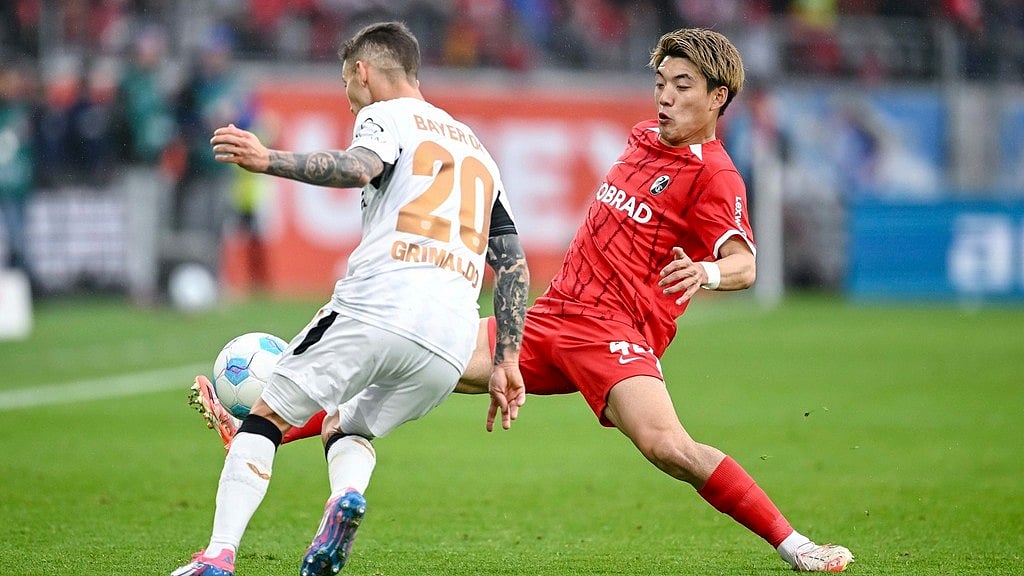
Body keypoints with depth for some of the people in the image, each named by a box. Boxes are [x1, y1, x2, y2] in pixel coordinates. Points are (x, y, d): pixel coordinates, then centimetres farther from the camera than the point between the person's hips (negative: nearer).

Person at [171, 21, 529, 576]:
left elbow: (360, 167, -16)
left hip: (374, 307, -6)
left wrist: (270, 160, -20)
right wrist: (506, 360, 23)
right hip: (451, 343, 6)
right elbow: (514, 264, 24)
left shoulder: (385, 115, 10)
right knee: (346, 431, 25)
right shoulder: (477, 150, 30)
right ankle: (346, 496, -10)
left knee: (264, 418, 9)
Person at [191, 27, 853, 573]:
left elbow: (744, 264, -22)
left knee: (669, 447, -32)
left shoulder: (713, 175, -8)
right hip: (552, 319, 7)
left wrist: (706, 272, -44)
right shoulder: (644, 137, 16)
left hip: (615, 333, -7)